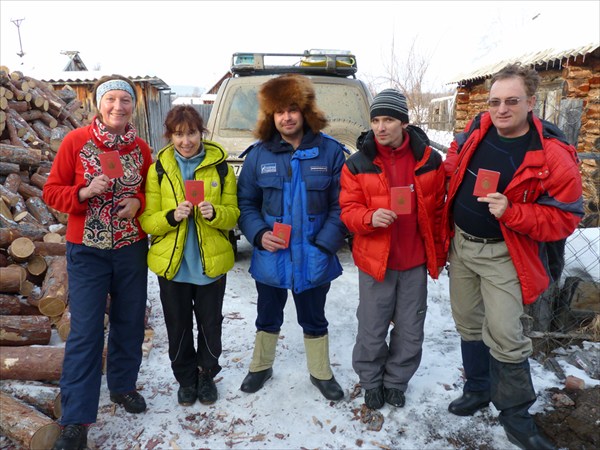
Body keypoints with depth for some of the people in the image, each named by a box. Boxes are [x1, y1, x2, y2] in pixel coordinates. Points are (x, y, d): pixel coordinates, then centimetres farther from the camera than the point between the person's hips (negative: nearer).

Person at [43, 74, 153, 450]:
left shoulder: (142, 149, 1)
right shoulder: (76, 141, -6)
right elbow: (52, 192, -3)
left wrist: (138, 202, -9)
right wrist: (86, 192, -21)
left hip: (132, 249, 3)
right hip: (87, 251, -3)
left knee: (129, 323, 13)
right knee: (85, 333, -2)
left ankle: (123, 385, 37)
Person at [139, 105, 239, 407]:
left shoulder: (220, 167, -1)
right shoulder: (158, 169, -1)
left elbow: (233, 214, -1)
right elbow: (147, 221, -3)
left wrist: (215, 213, -23)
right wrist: (172, 216, -23)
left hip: (211, 263, 0)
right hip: (172, 263, 0)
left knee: (210, 325, 13)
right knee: (178, 327, 14)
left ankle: (207, 375, 37)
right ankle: (185, 378, 36)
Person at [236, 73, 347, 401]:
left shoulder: (330, 151, -7)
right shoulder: (258, 154, -3)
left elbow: (340, 205, -6)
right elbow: (245, 202, 1)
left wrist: (324, 243, -15)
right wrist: (259, 235, -15)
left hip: (313, 259, -1)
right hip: (270, 257, 1)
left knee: (314, 320, 18)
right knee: (268, 318, 21)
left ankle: (320, 373, 41)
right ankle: (261, 367, 45)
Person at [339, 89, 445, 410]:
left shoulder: (429, 160, -1)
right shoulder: (357, 164, -4)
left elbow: (438, 211, 5)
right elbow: (348, 210, -3)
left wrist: (438, 253, 7)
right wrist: (370, 217, -25)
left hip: (415, 262, 2)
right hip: (374, 260, -1)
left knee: (410, 330, 15)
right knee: (372, 329, 10)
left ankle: (396, 381, 38)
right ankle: (371, 381, 35)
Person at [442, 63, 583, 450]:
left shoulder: (553, 155, -18)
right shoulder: (478, 129, -2)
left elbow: (566, 217, -15)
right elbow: (454, 164, 16)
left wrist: (511, 213, -29)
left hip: (502, 255, -5)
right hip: (461, 244, 5)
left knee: (504, 335, -6)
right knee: (469, 326, 16)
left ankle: (515, 413, 19)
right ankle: (478, 389, 38)